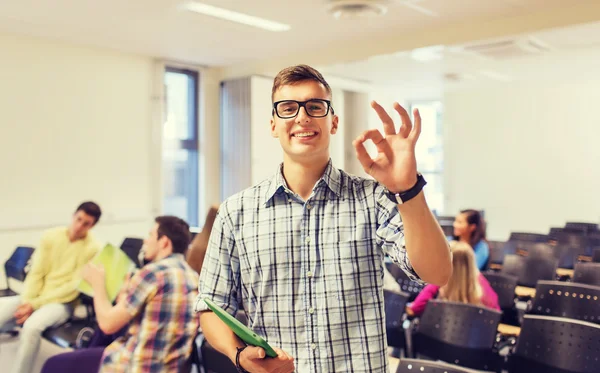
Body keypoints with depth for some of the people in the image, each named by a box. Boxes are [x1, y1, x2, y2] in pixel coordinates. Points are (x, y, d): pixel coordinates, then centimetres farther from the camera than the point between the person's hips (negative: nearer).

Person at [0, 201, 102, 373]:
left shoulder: (92, 248, -12)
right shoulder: (50, 236, 2)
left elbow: (74, 288, -13)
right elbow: (36, 273, 2)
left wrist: (35, 304, -17)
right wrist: (26, 301, -15)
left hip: (62, 303, -5)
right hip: (35, 297, 5)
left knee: (32, 326, -34)